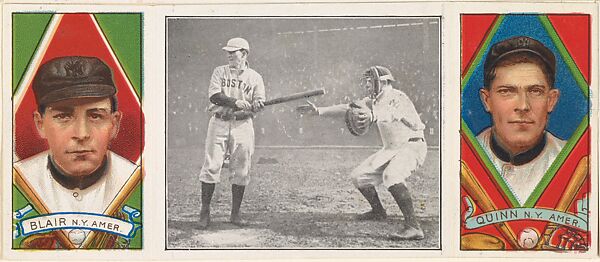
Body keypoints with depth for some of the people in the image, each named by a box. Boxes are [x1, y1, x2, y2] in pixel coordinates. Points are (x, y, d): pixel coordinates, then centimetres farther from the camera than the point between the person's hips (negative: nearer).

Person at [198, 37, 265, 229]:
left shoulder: (255, 77, 8)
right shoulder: (220, 72, 7)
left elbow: (260, 101, 0)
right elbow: (214, 96, -7)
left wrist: (257, 104, -25)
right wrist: (236, 102, -21)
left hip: (242, 125, 1)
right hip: (219, 123, 0)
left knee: (241, 171, 2)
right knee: (211, 166, -4)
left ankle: (235, 213, 12)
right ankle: (205, 211, 4)